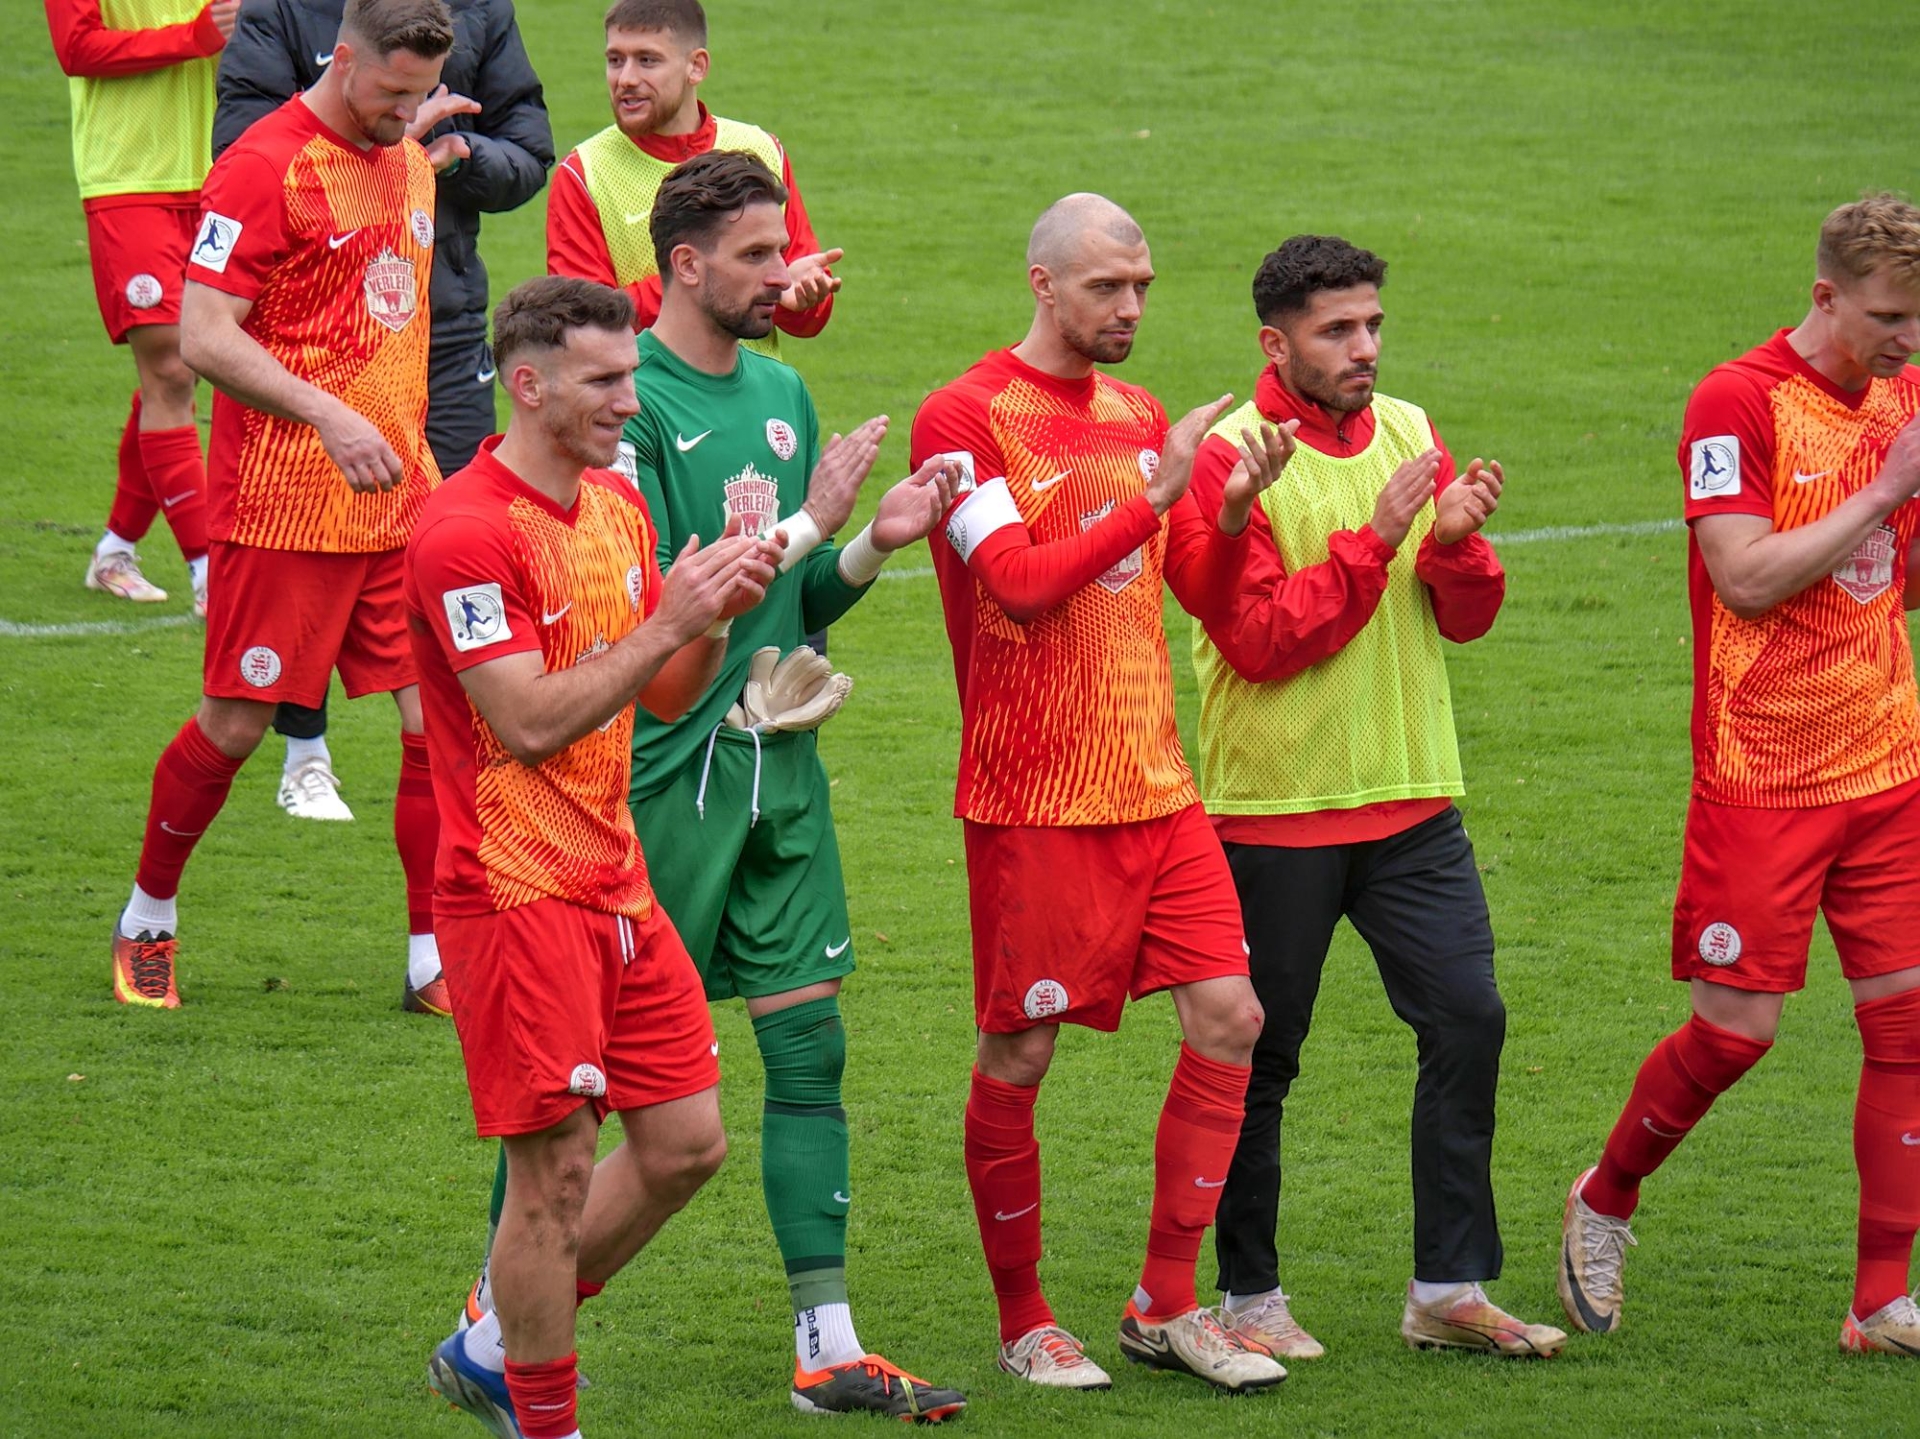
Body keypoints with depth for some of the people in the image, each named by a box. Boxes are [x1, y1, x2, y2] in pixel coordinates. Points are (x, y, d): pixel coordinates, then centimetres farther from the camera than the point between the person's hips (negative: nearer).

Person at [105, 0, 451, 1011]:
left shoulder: (409, 163, 12)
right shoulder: (264, 168, -13)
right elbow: (205, 338, -18)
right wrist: (329, 417, -27)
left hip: (398, 500, 7)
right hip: (281, 500, -7)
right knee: (236, 725, 2)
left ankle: (436, 957, 5)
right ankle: (147, 919, 24)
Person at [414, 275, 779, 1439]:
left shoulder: (620, 504, 12)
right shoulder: (468, 531, -17)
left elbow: (666, 694, 16)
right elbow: (528, 720, -22)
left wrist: (718, 615, -3)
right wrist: (669, 620, -21)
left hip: (618, 883, 9)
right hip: (517, 894, -9)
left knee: (687, 1142, 9)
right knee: (558, 1170, -5)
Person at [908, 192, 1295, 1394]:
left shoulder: (1141, 418, 13)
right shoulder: (966, 418, -9)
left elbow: (1199, 591, 15)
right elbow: (1020, 584, -19)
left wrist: (1235, 511, -4)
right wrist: (1153, 495, -20)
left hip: (1155, 786, 7)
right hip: (1035, 798, -6)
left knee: (1230, 1020, 0)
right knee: (1018, 1055, 1)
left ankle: (1168, 1307, 10)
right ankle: (1025, 1322, 15)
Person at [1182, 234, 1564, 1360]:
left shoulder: (1409, 432, 8)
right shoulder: (1231, 459, -10)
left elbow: (1466, 619, 6)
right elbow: (1255, 638, -18)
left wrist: (1455, 543, -15)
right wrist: (1375, 541, -21)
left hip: (1412, 800, 5)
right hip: (1274, 808, -5)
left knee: (1468, 1018, -2)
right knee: (1260, 1057, 4)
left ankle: (1451, 1288, 6)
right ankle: (1250, 1296, 16)